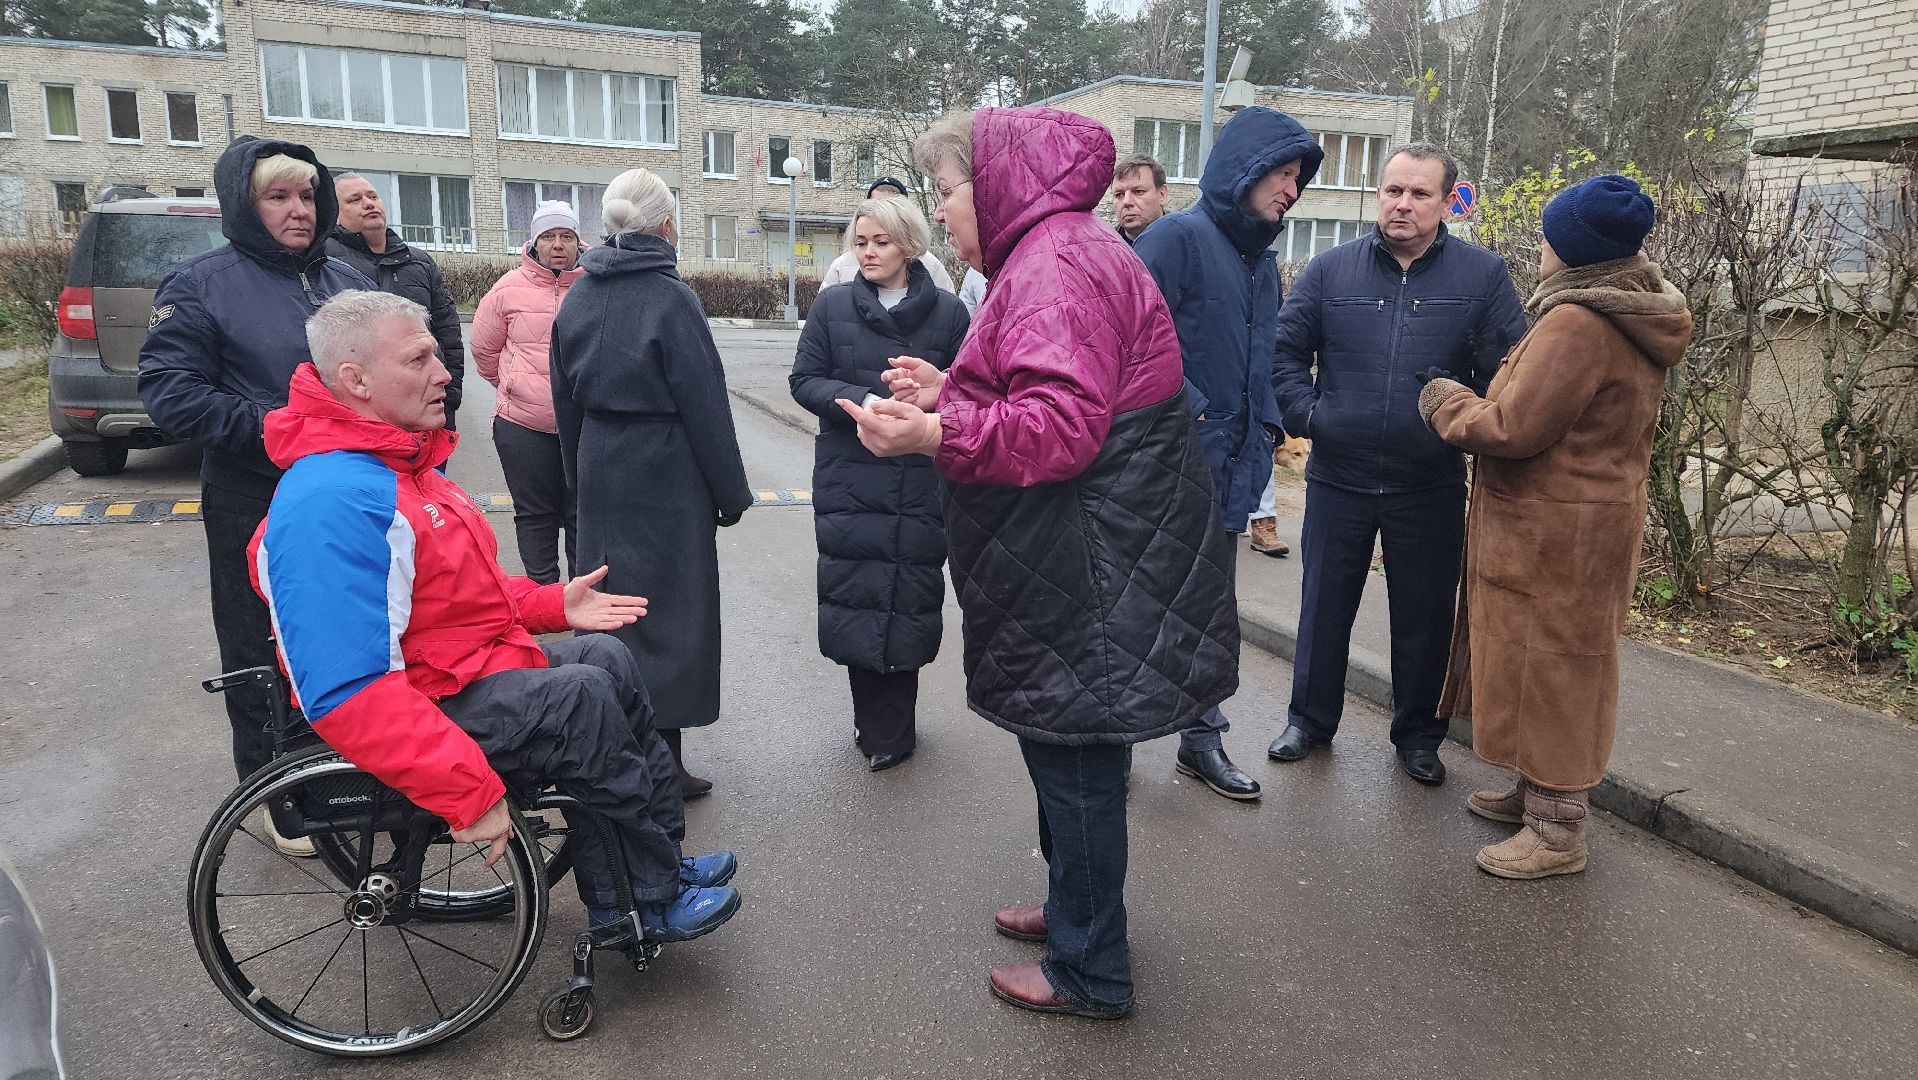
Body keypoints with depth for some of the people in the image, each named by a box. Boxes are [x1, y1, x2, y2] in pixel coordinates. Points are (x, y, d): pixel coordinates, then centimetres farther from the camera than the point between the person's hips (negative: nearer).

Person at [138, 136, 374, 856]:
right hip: (254, 507, -4)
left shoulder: (347, 282, 11)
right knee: (262, 650, 8)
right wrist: (272, 427, -20)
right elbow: (167, 390, -11)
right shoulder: (202, 285, -5)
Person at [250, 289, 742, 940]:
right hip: (432, 708, -11)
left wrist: (554, 605, 9)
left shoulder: (400, 460, 10)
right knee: (586, 701, -20)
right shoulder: (333, 501, -26)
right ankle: (655, 901, 1)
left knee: (605, 660, 8)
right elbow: (349, 696, -33)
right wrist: (470, 793, -33)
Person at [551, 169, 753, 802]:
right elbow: (705, 406, -14)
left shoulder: (578, 297, 6)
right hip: (666, 472, -6)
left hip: (599, 471, 7)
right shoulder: (669, 298, -15)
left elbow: (565, 399, 12)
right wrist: (730, 494, -6)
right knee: (667, 608, 2)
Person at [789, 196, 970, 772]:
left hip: (921, 482, 0)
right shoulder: (833, 306, 7)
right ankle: (886, 730, 17)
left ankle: (884, 728, 19)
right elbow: (805, 379, 3)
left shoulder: (947, 312, 3)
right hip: (850, 481, 1)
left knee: (911, 593, 2)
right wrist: (865, 402, -14)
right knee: (855, 591, 0)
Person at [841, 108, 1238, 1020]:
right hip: (1073, 558, 11)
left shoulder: (1056, 265, -17)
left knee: (1074, 757, 1)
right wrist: (949, 394, 17)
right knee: (1065, 745, 21)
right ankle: (1074, 906, 38)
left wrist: (938, 433, -33)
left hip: (1088, 563, -11)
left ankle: (1089, 971, 17)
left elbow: (1062, 426, -27)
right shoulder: (1049, 255, 19)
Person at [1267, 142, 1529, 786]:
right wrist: (1305, 414, -5)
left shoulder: (1482, 276, -2)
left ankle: (1417, 734, 31)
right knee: (1324, 609, 12)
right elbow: (1285, 349, 5)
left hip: (1431, 488, 0)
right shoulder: (1331, 270, 1)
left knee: (1424, 618, 12)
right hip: (1337, 479, 1)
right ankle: (1310, 720, 30)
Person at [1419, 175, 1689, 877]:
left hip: (1555, 533, -10)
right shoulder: (1636, 321, 11)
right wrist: (1477, 403, 15)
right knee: (1548, 664, 19)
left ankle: (1557, 832, 11)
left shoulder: (1577, 325, -22)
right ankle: (1538, 792, 33)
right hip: (1597, 512, 10)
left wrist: (1446, 403, -6)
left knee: (1547, 667, -1)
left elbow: (1513, 428, -23)